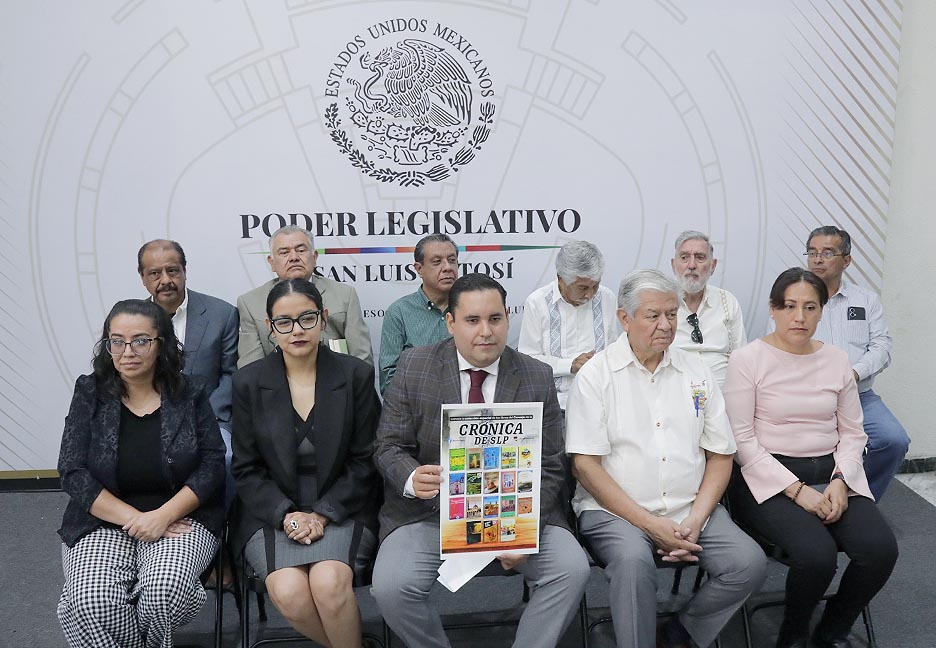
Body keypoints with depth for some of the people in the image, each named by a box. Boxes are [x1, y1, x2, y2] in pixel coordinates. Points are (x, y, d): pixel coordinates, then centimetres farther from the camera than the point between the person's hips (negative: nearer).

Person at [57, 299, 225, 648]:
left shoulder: (189, 395, 1)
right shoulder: (90, 394, 3)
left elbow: (212, 466, -3)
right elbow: (73, 472, -3)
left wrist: (163, 516, -16)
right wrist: (132, 518, -13)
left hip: (179, 516, -1)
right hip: (104, 520, 1)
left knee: (166, 590, -30)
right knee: (92, 601, -27)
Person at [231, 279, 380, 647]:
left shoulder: (356, 375, -1)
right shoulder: (248, 383, 2)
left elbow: (364, 461, 0)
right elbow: (246, 469, 4)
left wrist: (322, 514, -11)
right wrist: (286, 515, -11)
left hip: (340, 509, -1)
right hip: (273, 513, 1)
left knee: (329, 583, -29)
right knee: (289, 592, -25)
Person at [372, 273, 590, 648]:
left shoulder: (537, 378, 0)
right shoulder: (414, 367, -2)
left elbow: (548, 468, 1)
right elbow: (389, 448, 0)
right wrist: (412, 480, -24)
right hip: (431, 510, 0)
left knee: (571, 570, -21)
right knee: (391, 587, -24)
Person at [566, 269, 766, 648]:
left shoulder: (696, 372, 11)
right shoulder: (596, 374, -2)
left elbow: (720, 455, 10)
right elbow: (585, 464, -8)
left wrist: (695, 521, -6)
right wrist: (650, 524, -14)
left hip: (690, 510, 5)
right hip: (614, 510, -4)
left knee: (750, 563, -18)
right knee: (633, 560, -34)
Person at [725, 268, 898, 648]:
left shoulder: (837, 360, 11)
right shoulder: (747, 359, -5)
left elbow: (852, 432, 13)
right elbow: (741, 439, -9)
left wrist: (840, 481, -6)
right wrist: (797, 490, -16)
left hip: (831, 474, 5)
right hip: (769, 478, -5)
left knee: (881, 549, -19)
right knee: (816, 553, -29)